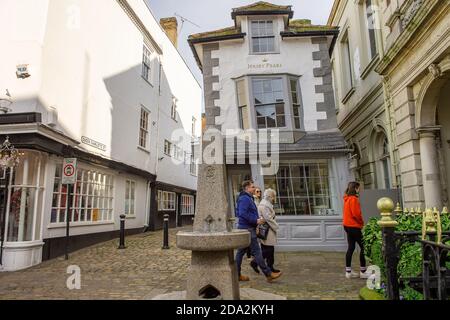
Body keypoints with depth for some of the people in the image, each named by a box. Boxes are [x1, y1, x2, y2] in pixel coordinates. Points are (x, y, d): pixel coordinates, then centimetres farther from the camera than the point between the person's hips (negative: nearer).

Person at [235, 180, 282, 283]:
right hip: (247, 229, -11)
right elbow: (242, 213, -24)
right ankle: (268, 274, 0)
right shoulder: (245, 198, -14)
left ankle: (237, 274, 19)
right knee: (256, 251, -5)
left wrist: (257, 219, 12)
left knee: (241, 252, 12)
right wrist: (256, 220, -20)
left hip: (244, 228, 11)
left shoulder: (248, 198, 19)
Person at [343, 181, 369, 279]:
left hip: (348, 225, 9)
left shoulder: (347, 199, 13)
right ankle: (363, 271, 4)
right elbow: (356, 214, -18)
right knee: (363, 247, 0)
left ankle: (348, 271, 14)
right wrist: (362, 223, -3)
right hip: (354, 226, -9)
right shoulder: (353, 199, -14)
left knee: (351, 248, 11)